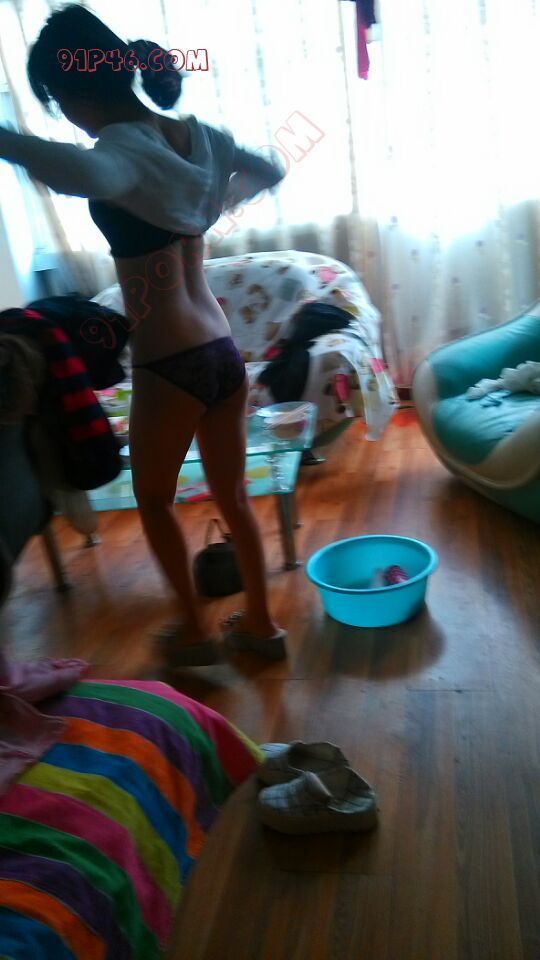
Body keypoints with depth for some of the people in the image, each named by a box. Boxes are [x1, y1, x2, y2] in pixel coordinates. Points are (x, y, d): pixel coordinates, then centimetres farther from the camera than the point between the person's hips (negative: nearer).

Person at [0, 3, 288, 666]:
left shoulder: (121, 146, -15)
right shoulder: (195, 133, 7)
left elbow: (87, 175, -42)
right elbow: (270, 172, 26)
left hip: (169, 366, -6)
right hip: (224, 353, 7)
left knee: (153, 498, 18)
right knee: (232, 495, 20)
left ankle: (195, 630, 31)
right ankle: (260, 623, 35)